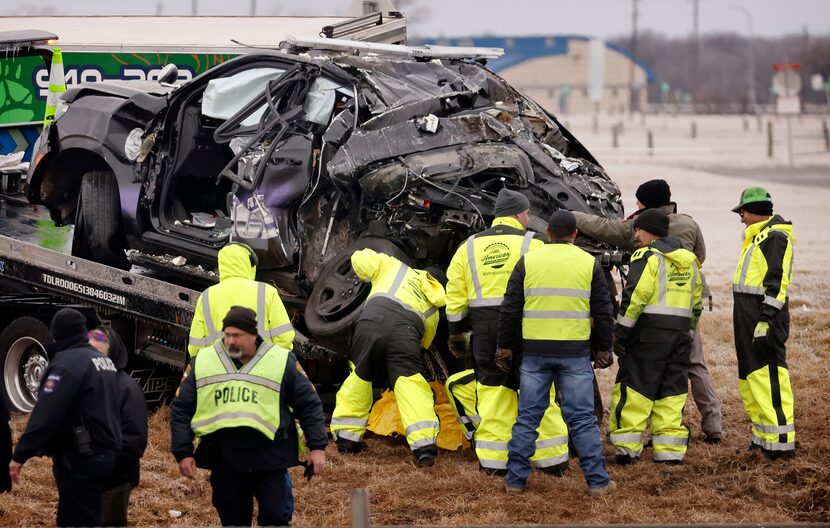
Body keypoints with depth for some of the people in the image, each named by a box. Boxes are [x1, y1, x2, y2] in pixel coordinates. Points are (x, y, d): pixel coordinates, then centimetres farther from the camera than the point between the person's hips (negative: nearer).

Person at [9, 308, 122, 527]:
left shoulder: (67, 362, -13)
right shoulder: (104, 360, 15)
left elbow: (45, 413, -20)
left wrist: (20, 455, -18)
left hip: (79, 458, -9)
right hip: (104, 453, 9)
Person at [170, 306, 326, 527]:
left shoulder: (282, 361, 1)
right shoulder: (203, 363, 7)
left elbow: (309, 405, 6)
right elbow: (181, 410, 11)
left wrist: (317, 447, 0)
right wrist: (183, 453, 4)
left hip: (268, 459, -2)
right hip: (224, 461, 2)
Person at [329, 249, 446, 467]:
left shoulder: (393, 267, 30)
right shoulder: (432, 308, 32)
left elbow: (360, 259, 26)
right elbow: (424, 342, 33)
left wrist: (370, 277, 45)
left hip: (372, 320, 0)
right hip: (405, 332, 0)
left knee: (359, 377, 18)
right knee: (410, 385, -3)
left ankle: (346, 437, 25)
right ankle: (425, 446, -17)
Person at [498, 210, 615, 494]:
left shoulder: (528, 261, 3)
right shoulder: (589, 263, 2)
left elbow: (510, 309, 4)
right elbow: (603, 311, 4)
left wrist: (505, 346, 13)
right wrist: (604, 348, 15)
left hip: (534, 351, 1)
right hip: (575, 353, -1)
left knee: (527, 417, 8)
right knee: (582, 418, 4)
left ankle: (515, 479, 9)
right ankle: (597, 480, 4)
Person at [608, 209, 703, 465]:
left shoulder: (648, 257, -9)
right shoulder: (688, 260, 16)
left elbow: (634, 297, -15)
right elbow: (697, 302, 20)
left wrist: (620, 331, -9)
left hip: (649, 334, -7)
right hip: (680, 335, 7)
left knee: (633, 391, -2)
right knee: (671, 393, 9)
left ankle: (627, 449, -4)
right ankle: (670, 451, 6)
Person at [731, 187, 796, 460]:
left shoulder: (775, 236, -12)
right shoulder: (758, 236, 20)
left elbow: (777, 282, -20)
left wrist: (765, 321, -25)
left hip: (764, 314, -11)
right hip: (748, 315, 11)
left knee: (768, 376, -13)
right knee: (749, 376, 14)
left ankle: (781, 442, -15)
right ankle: (762, 437, 21)